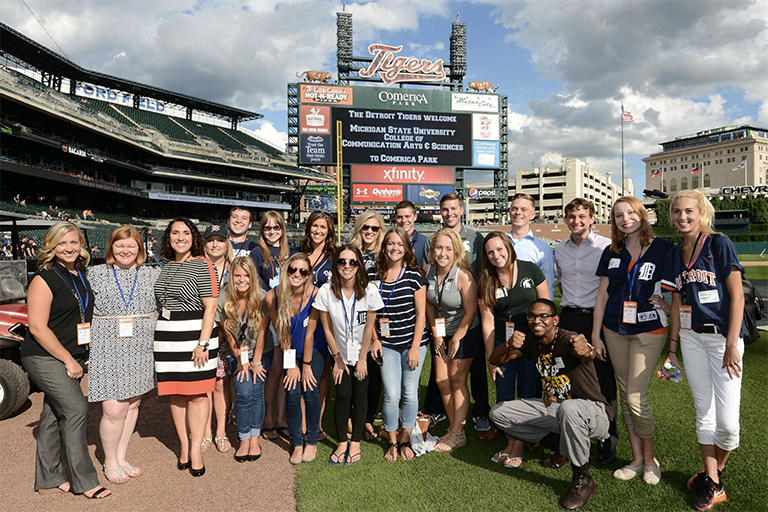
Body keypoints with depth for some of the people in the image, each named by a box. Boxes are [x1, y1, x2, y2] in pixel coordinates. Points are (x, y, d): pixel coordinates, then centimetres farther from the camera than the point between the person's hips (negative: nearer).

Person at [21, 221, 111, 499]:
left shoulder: (80, 275, 9)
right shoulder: (45, 279, -14)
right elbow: (37, 327, -17)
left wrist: (75, 360, 16)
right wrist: (68, 361, -16)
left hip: (70, 358, 7)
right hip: (44, 358, -7)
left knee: (54, 415, 13)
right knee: (76, 409, -12)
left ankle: (49, 479, 23)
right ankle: (84, 481, -2)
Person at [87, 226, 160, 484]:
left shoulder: (152, 275, 8)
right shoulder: (95, 274, 3)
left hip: (141, 351, 3)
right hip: (107, 351, -2)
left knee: (132, 405, 11)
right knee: (114, 409, -5)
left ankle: (122, 458, 28)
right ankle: (110, 461, 18)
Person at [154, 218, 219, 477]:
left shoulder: (202, 266, -5)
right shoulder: (166, 267, 15)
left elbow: (210, 307, -11)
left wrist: (203, 342, -16)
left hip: (195, 334, -6)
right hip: (166, 335, 6)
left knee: (197, 394, -2)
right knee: (176, 393, 9)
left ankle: (196, 450, 8)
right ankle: (184, 446, 21)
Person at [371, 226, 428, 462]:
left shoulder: (414, 276, -5)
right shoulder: (375, 277, 2)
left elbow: (421, 314, -4)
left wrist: (415, 347, -8)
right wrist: (375, 339, 1)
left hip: (412, 343, -1)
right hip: (387, 345, 1)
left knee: (410, 392, 7)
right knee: (391, 395, -2)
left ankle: (405, 440, 26)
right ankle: (391, 442, 19)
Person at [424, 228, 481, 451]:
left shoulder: (463, 275, -23)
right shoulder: (429, 271, -6)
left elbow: (471, 312, -17)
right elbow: (429, 305, 5)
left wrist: (456, 339, -11)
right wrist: (436, 334, 3)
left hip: (465, 333, -6)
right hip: (442, 334, 6)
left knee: (457, 381, -1)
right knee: (441, 380, 6)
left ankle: (458, 434, 10)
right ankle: (453, 428, 21)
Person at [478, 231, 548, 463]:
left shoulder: (530, 270, -5)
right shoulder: (487, 281, -1)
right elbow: (487, 322, -1)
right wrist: (491, 359, -2)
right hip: (502, 344, 2)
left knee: (528, 395, 5)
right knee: (504, 398, 4)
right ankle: (512, 442, 21)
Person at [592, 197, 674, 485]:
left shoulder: (663, 249, -3)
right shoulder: (612, 253, 8)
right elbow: (602, 296, 9)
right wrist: (595, 336, 7)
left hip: (648, 331, -4)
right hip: (615, 331, 4)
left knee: (636, 397, -7)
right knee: (625, 395, 9)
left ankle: (650, 459, 16)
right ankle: (637, 459, 22)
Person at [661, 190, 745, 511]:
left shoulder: (719, 244, -7)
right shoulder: (675, 255, 9)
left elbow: (737, 296, -11)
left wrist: (731, 344, -15)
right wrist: (672, 347, 12)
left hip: (723, 336, -5)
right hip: (691, 337, 5)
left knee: (727, 420, -7)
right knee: (703, 412, 10)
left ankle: (718, 468, 21)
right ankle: (712, 485, 22)